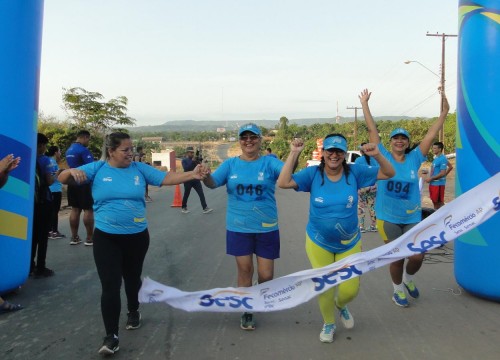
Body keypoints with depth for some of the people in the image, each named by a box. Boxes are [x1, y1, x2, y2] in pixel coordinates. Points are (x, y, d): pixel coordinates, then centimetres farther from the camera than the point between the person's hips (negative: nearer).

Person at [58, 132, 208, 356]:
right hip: (106, 237, -2)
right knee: (110, 286, -3)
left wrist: (192, 175, -21)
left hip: (137, 236, 2)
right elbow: (63, 179, -8)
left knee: (132, 278, 21)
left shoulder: (139, 169, -2)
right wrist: (73, 172, -31)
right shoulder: (97, 169, -5)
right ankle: (111, 336, 9)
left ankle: (133, 311, 48)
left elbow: (167, 178, -7)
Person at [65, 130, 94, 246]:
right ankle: (89, 238, -1)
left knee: (75, 209, 10)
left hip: (72, 182, 8)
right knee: (88, 210, -3)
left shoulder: (69, 150, 14)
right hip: (84, 183, -8)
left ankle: (74, 237, 13)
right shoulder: (83, 150, -15)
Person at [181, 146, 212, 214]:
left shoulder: (195, 159, 9)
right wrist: (192, 161, -26)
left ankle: (205, 208, -7)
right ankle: (183, 208, 24)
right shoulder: (184, 160, -3)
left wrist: (198, 161, -17)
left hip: (196, 179, 4)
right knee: (186, 195, 7)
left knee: (201, 194, -5)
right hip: (188, 180, -4)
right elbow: (186, 168, -20)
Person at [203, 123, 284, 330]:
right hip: (238, 228, 1)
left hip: (266, 229, -1)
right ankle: (246, 313, 29)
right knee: (244, 271, 9)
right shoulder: (230, 164, 1)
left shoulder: (269, 162, -4)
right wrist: (204, 176, -33)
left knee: (266, 275, 5)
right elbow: (213, 183, -9)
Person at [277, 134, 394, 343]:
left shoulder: (354, 172, -9)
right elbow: (283, 183, -23)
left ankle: (341, 306, 44)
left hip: (349, 243, 1)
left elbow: (389, 174, -6)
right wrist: (293, 154, -27)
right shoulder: (313, 173, -12)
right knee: (325, 287, 7)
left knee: (350, 289, 5)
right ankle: (328, 323, 37)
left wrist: (377, 155, -24)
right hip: (319, 242, -1)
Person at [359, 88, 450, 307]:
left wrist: (444, 112, -5)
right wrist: (364, 104, -4)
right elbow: (372, 130, -4)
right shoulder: (383, 158, -4)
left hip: (412, 217, 2)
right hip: (388, 218, -2)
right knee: (397, 258, 6)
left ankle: (408, 279, 33)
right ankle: (398, 289, 32)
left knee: (417, 257, -1)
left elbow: (431, 135, -1)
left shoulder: (414, 159, 2)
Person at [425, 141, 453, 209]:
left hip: (438, 184, -9)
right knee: (434, 201, 16)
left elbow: (442, 173, -21)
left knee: (439, 202, -4)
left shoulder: (442, 159, -15)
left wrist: (431, 178, -18)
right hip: (433, 183, 9)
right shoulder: (436, 158, 12)